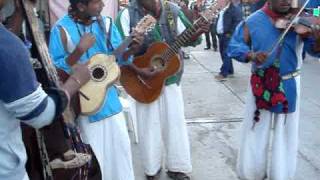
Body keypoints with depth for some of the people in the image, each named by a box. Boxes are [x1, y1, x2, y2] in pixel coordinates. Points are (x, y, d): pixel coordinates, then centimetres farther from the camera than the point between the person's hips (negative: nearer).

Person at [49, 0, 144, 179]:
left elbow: (119, 58, 4)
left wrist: (132, 49, -16)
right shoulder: (62, 29, -15)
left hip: (109, 96, 5)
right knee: (95, 153, 8)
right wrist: (79, 50, -29)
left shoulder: (106, 23, -1)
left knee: (120, 145, 14)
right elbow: (55, 69, -17)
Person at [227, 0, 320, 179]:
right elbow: (235, 46, -4)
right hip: (261, 85, 0)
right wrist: (251, 54, -23)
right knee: (255, 134, 12)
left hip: (289, 85, 0)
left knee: (286, 135, 12)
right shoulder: (253, 21, -5)